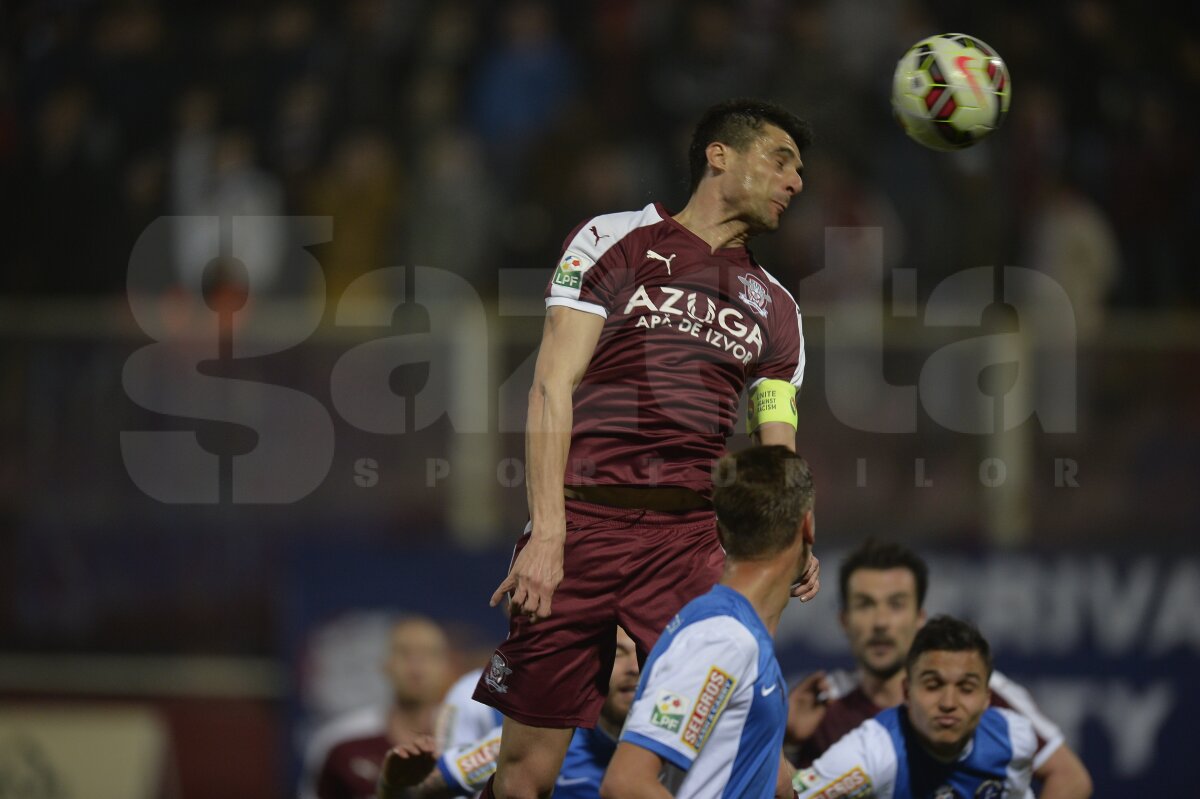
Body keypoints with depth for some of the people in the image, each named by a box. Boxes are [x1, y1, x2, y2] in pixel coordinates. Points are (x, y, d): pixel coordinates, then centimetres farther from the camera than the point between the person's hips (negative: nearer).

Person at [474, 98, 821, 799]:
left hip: (691, 537, 3)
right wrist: (548, 533, -13)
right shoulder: (612, 242, 6)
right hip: (583, 523, -3)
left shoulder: (775, 307, 19)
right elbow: (553, 386, -2)